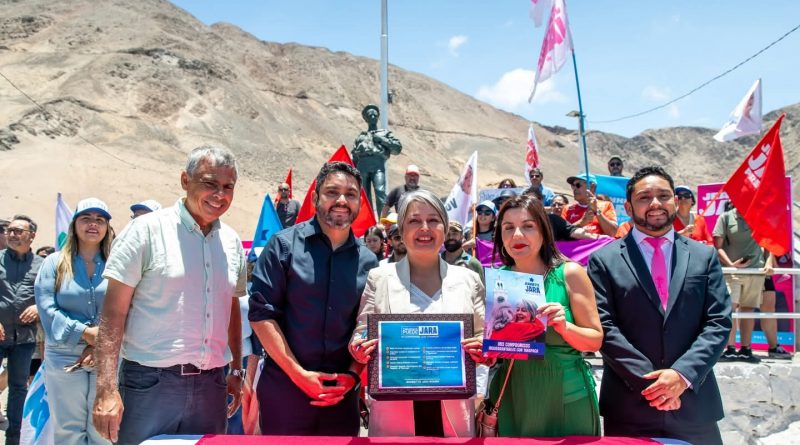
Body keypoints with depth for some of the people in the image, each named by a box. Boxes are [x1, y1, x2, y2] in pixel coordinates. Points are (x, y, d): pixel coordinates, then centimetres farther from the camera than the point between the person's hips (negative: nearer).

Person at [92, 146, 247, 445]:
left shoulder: (232, 241, 9)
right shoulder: (147, 230, -7)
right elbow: (113, 311, -9)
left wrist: (236, 371, 16)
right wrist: (106, 389, -16)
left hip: (211, 386, 5)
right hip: (149, 384, -4)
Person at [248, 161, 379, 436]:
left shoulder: (368, 261, 6)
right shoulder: (285, 245, -4)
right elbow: (262, 314, -8)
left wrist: (353, 375, -6)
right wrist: (298, 373, -12)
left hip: (343, 394, 3)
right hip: (284, 386, -3)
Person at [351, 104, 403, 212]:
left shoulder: (385, 133, 24)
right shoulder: (360, 136, 30)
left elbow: (398, 147, 12)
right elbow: (353, 156, 22)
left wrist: (382, 140, 3)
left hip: (378, 163, -3)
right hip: (362, 164, 3)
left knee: (380, 191, -21)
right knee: (363, 194, -5)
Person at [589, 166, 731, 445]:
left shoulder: (704, 256, 8)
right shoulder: (605, 260, 0)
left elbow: (719, 322, 1)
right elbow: (604, 327, -6)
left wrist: (682, 374, -12)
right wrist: (647, 380, -14)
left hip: (694, 404, 2)